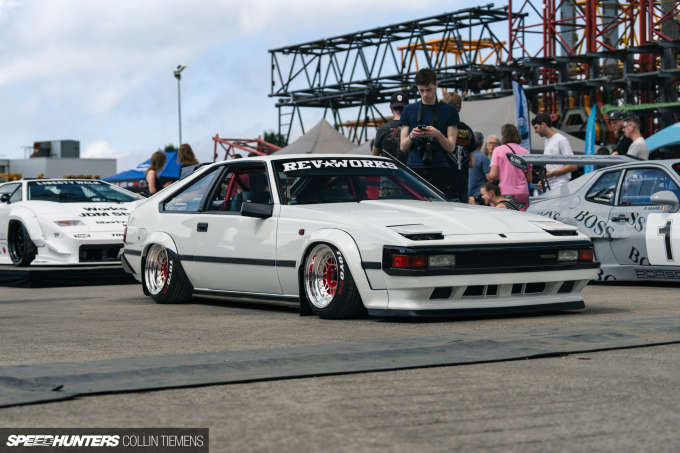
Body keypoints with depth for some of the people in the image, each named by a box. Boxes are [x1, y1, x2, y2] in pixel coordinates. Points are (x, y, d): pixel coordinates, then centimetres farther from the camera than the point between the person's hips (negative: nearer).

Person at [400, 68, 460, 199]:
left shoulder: (450, 110, 9)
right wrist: (411, 136, -10)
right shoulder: (409, 110, 13)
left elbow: (451, 147, 5)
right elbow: (403, 147, 12)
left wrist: (437, 135, -14)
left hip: (439, 171, -1)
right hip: (414, 170, 1)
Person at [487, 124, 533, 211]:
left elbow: (493, 175, -8)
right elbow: (529, 179, 9)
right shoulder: (525, 152, 8)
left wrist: (487, 176, 14)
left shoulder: (498, 150, 0)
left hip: (504, 194, -3)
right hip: (523, 194, 3)